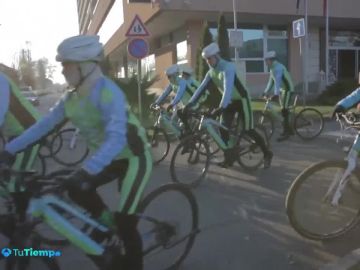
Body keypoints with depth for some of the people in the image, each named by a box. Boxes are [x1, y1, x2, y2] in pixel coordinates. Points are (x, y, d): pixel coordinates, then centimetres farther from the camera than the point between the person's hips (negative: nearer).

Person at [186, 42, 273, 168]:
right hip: (230, 101, 7)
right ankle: (229, 157, 9)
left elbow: (228, 88, -39)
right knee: (223, 129, -5)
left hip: (241, 100, -7)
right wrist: (190, 103, -13)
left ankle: (267, 154, 12)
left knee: (248, 130, -6)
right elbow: (201, 88, -3)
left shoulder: (228, 67, -26)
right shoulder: (211, 72, -1)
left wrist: (221, 107, -50)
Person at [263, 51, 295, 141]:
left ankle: (285, 132, -12)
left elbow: (278, 81, -32)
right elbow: (271, 81, 14)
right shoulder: (272, 68, 9)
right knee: (283, 110, 12)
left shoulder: (278, 67, -20)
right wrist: (266, 92, 10)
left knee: (284, 110, -14)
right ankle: (289, 130, 22)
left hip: (288, 89, -10)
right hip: (282, 89, 10)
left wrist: (276, 94, -41)